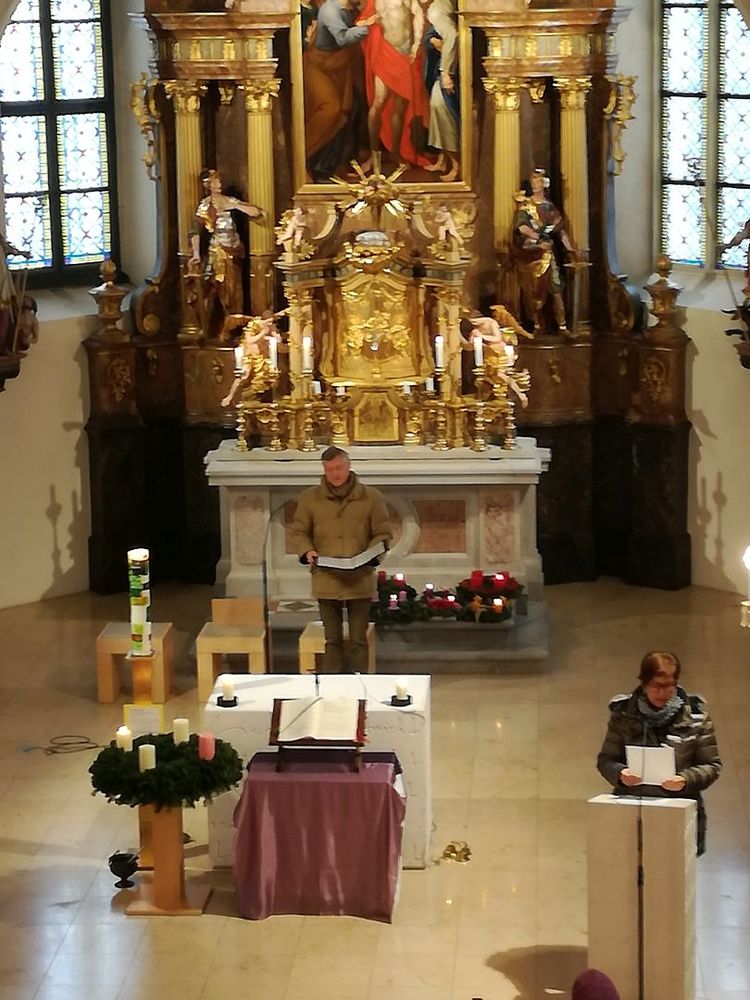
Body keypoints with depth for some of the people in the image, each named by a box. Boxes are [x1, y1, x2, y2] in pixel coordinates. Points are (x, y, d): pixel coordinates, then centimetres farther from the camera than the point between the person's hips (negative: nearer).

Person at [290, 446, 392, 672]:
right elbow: (298, 532, 10)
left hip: (360, 580, -1)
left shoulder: (371, 497, 1)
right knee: (333, 640, 8)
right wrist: (307, 552, -10)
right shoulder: (310, 498, 4)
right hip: (326, 581, 1)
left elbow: (383, 533, 5)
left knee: (359, 640, 4)